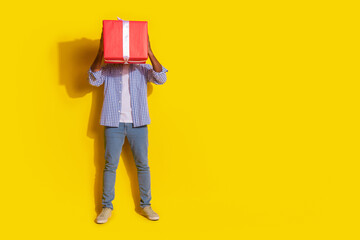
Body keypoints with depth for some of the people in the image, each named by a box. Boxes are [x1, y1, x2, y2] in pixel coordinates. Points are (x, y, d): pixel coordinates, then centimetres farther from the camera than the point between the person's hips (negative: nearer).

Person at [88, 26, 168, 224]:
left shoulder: (143, 69, 7)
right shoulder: (107, 69, 7)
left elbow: (161, 78, -10)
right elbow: (94, 80, -12)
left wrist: (149, 52, -18)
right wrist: (101, 52, -21)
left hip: (137, 124, 1)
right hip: (114, 124, 0)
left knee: (142, 164, 4)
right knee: (110, 165, 2)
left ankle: (145, 205, 15)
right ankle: (107, 207, 10)